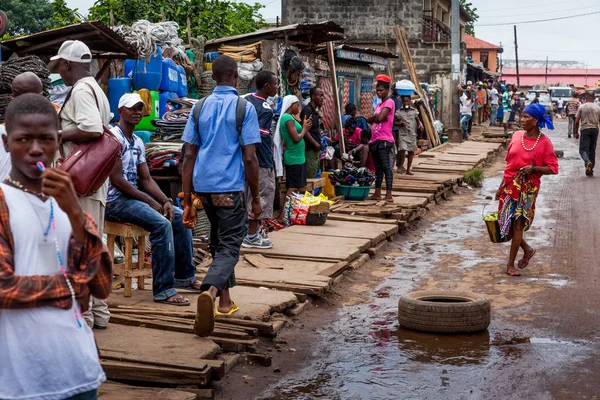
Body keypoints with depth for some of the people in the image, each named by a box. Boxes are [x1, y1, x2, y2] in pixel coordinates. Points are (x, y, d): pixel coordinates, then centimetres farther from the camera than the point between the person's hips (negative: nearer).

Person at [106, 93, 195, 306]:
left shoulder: (138, 143, 15)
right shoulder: (115, 137, -13)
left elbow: (146, 179, 14)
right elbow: (116, 179, -20)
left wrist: (165, 200, -4)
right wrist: (150, 201, -18)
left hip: (134, 195, 10)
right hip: (114, 201, -10)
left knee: (179, 217, 5)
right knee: (162, 224, -26)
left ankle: (184, 276, 16)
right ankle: (164, 290, -23)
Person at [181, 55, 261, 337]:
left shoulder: (200, 107, 8)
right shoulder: (244, 107, -4)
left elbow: (189, 155, 6)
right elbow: (249, 158, -9)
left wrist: (187, 200, 8)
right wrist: (256, 199, -1)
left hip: (202, 186, 5)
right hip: (229, 187, -5)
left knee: (218, 241, 22)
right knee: (230, 246, -3)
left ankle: (225, 299, 27)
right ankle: (210, 290, -29)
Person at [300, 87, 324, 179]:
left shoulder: (315, 111, 16)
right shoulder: (307, 110, -13)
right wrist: (315, 143, -17)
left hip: (316, 150, 10)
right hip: (310, 149, -10)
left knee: (314, 177, 13)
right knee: (310, 178, -9)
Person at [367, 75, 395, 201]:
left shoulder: (389, 102, -6)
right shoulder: (378, 104, 20)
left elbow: (380, 117, -18)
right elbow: (369, 120, 11)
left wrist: (374, 117, 2)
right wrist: (375, 117, -9)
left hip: (384, 140, -9)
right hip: (375, 139, 9)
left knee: (386, 166, -13)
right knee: (378, 167, 12)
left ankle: (389, 195, -16)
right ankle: (377, 193, 17)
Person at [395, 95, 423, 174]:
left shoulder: (414, 111, 7)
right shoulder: (399, 112, 2)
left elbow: (418, 120, 14)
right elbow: (394, 122, 6)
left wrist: (420, 125, -7)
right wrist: (400, 123, -12)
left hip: (412, 134, 3)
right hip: (403, 134, -3)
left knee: (411, 151, 6)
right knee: (402, 150, -18)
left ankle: (408, 169, 16)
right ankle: (400, 165, 4)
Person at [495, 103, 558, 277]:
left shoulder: (544, 142, -8)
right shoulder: (516, 136, 4)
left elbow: (553, 168, -7)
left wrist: (533, 168, -23)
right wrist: (501, 186, 12)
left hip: (528, 189, -5)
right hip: (510, 186, 5)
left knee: (517, 225, -1)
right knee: (505, 223, 8)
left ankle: (511, 264, 11)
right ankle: (527, 249, 32)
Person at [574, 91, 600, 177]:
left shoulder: (581, 107, -1)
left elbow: (576, 122, -3)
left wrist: (576, 132, 7)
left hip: (585, 129, -2)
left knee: (583, 149, -2)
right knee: (592, 150, 11)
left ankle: (588, 162, -32)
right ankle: (590, 170, 12)